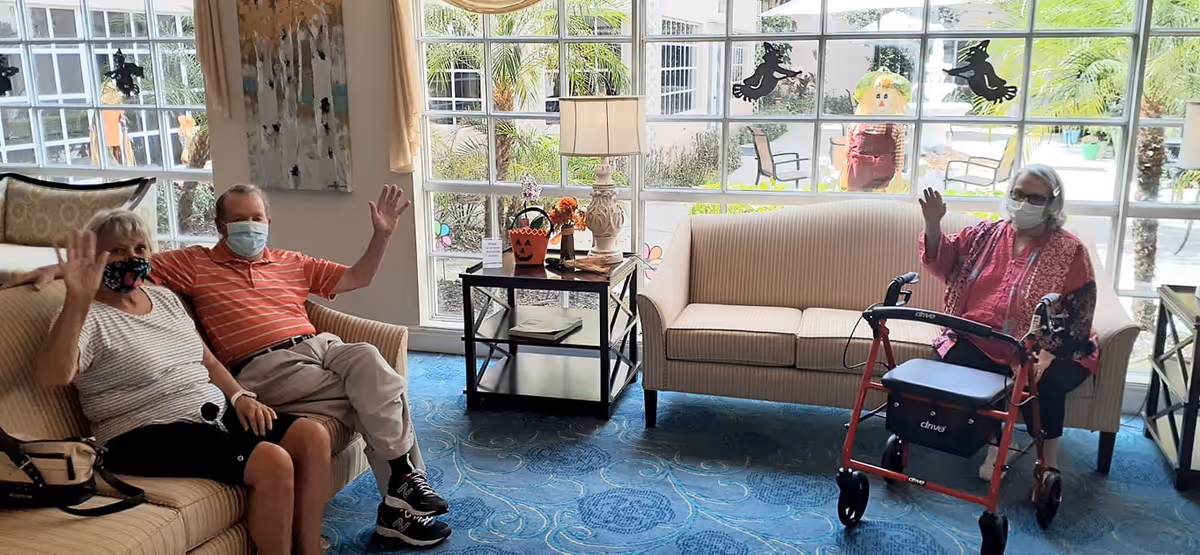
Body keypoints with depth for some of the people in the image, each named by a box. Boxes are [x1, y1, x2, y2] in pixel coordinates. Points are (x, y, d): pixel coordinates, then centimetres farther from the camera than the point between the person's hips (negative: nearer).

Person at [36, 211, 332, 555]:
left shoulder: (166, 298, 16)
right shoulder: (89, 318, -7)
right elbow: (52, 376, -28)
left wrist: (239, 396, 2)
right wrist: (77, 300, -39)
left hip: (215, 412, 8)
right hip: (150, 435, -8)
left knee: (313, 437, -10)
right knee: (274, 463, -28)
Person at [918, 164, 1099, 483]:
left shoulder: (1070, 251, 0)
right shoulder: (984, 235, 11)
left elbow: (1078, 313, -7)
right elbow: (943, 262, 6)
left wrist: (1047, 355, -22)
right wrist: (933, 224, -13)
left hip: (1047, 350, -3)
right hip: (980, 342, 3)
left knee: (1043, 384, -32)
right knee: (953, 365, -26)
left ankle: (1049, 461, -8)